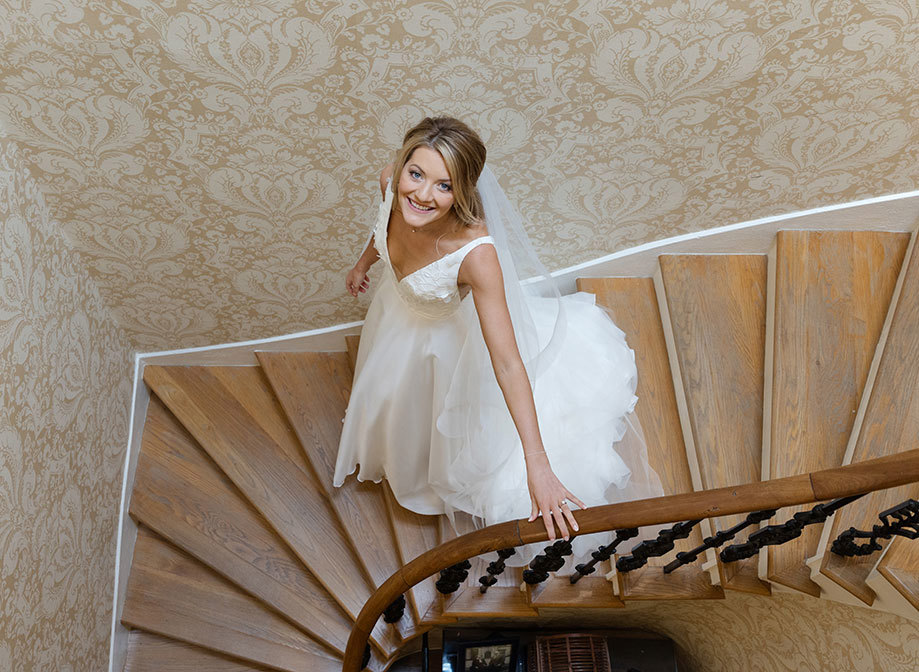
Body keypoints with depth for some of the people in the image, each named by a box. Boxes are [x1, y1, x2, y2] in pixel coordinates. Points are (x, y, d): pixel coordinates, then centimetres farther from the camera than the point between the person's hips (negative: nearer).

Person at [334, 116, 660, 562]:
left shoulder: (476, 253, -46)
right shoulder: (392, 181, -32)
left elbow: (507, 363, -47)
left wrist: (538, 465, -50)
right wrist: (364, 261, 15)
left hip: (452, 329, -5)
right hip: (402, 308, 5)